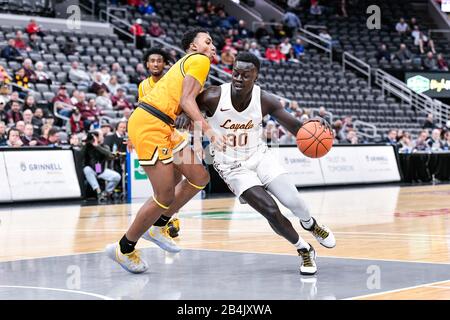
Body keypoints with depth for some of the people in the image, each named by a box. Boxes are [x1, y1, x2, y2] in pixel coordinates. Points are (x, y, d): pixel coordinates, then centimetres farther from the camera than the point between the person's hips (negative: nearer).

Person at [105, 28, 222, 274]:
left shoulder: (187, 64, 28)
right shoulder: (199, 60, -1)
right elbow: (187, 100, -14)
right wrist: (207, 130, -23)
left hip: (162, 126, 10)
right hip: (149, 124, -10)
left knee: (200, 177, 11)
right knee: (165, 196, -8)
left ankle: (157, 226, 21)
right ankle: (124, 249, 5)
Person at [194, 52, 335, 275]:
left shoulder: (265, 100, -15)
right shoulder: (213, 97, -22)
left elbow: (295, 127, -10)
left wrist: (312, 126, -31)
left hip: (259, 156, 2)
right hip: (232, 166, -2)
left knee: (292, 201, -15)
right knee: (271, 212, -17)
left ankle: (310, 224, 24)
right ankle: (304, 250, 10)